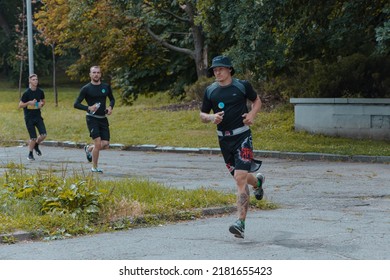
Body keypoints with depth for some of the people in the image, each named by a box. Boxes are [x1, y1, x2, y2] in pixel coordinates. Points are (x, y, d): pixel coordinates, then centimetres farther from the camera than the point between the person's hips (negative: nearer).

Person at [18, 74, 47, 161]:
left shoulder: (40, 91, 2)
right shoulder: (26, 93, -10)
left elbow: (43, 101, 19)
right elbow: (20, 105, -6)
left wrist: (41, 104, -3)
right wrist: (29, 103, -21)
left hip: (38, 116, 4)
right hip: (29, 118, -4)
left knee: (43, 135, -11)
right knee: (33, 138, -6)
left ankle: (36, 145, 21)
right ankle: (30, 154, 17)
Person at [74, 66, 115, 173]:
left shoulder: (106, 87, 7)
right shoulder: (86, 88, -5)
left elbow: (112, 99, 22)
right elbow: (76, 104, -5)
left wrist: (110, 107, 1)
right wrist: (88, 108, -20)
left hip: (103, 119, 5)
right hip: (92, 118, -4)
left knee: (105, 145, -2)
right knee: (98, 143, -14)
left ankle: (88, 149, 29)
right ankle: (94, 167, 2)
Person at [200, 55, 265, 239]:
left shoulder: (242, 86, -3)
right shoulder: (210, 91, 5)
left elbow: (257, 101, 14)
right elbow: (202, 115, 13)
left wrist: (252, 114, -6)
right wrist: (211, 117, -10)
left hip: (242, 136, -5)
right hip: (224, 139, 5)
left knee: (240, 179, -16)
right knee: (238, 176, 18)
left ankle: (241, 223, -19)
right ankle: (257, 181, 55)